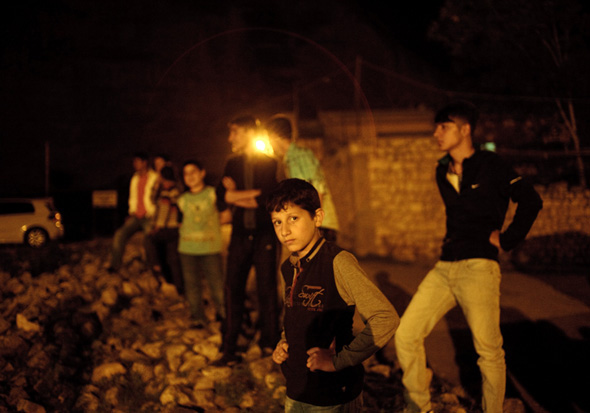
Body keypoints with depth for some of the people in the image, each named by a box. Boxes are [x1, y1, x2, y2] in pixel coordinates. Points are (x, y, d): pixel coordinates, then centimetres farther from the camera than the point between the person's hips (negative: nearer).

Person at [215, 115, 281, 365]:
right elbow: (222, 200, 0)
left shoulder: (269, 164, 1)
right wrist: (255, 193, -12)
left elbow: (270, 199, -11)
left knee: (267, 289, 2)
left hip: (265, 234, -2)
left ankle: (269, 342, 17)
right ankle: (229, 350, 3)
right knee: (233, 290, -2)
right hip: (240, 234, 3)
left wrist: (236, 196, -7)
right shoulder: (232, 164, 11)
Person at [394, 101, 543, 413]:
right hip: (444, 267, 7)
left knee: (488, 350, -1)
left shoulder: (490, 166, -5)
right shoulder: (442, 172, 16)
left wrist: (506, 240, -6)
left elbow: (531, 201, -10)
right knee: (406, 335, -2)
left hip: (479, 267, -6)